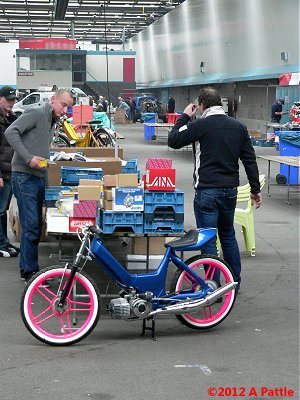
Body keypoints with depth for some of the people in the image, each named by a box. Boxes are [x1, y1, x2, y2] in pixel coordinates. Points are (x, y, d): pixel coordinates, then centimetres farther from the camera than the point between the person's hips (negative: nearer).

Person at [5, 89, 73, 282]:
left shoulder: (53, 121, 17)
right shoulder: (36, 113, -11)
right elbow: (11, 132, -20)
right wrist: (28, 158, -23)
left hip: (39, 177, 9)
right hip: (24, 177, -9)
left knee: (36, 225, 13)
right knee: (31, 226, -8)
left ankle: (31, 266, 22)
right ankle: (29, 271, 0)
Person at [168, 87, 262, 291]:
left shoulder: (200, 125, -11)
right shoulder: (239, 127, 6)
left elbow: (173, 140, -4)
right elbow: (250, 160, 8)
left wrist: (184, 117, 8)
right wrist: (255, 189, 14)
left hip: (207, 191, -6)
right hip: (230, 190, 6)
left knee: (208, 240, 2)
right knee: (228, 236, 21)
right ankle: (235, 282, 27)